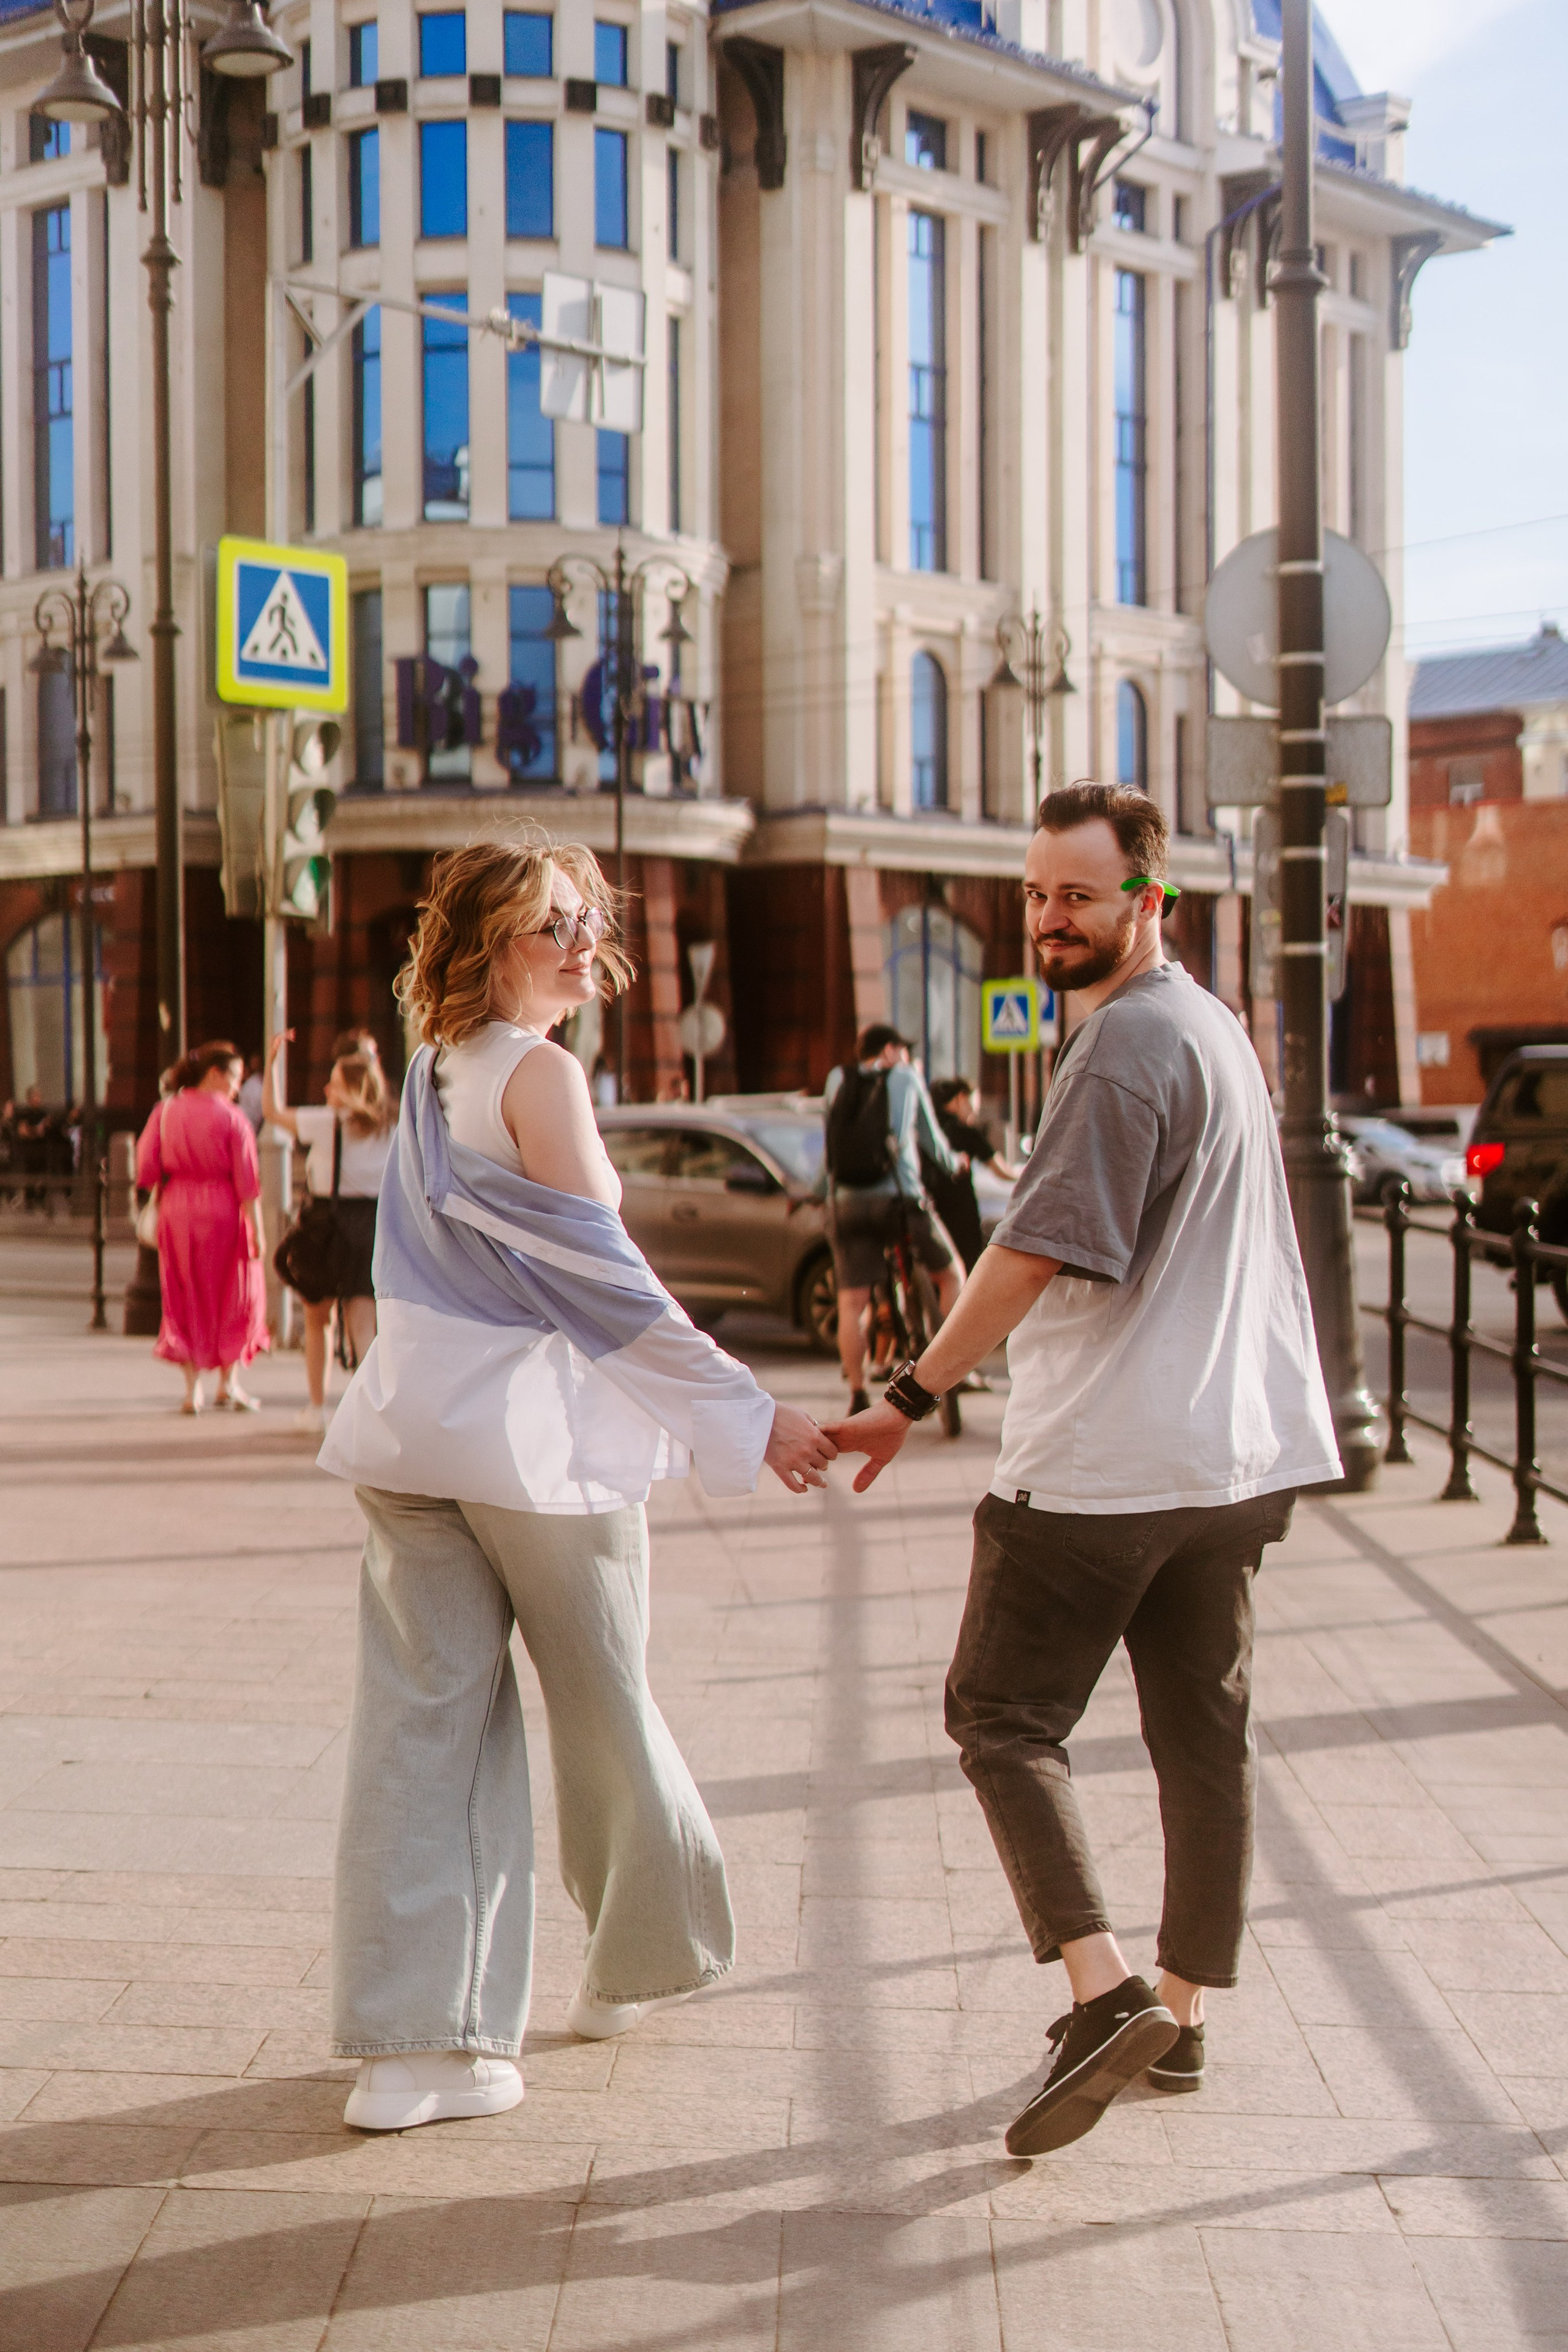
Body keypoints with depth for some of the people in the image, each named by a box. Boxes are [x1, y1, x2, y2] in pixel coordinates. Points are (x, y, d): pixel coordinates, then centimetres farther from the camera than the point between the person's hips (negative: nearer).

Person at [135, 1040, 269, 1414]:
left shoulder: (165, 1110, 1)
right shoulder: (232, 1117, -9)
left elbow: (146, 1167, -2)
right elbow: (247, 1180, -12)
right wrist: (256, 1229, -9)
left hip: (177, 1211, 3)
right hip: (223, 1213, -3)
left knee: (185, 1299, 12)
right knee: (234, 1296, 12)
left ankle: (193, 1389, 10)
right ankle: (229, 1382, 10)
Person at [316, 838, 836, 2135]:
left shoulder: (434, 1070, 13)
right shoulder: (542, 1074, -12)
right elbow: (609, 1282, -15)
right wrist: (751, 1416, -11)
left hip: (409, 1425, 7)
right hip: (533, 1429, -7)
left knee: (425, 1719, 4)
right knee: (604, 1704, 13)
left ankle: (413, 2040, 2)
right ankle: (640, 1962, 32)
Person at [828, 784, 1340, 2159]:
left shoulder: (1127, 1045, -15)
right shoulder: (1215, 1026, 17)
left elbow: (1035, 1256, -20)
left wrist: (909, 1401, -17)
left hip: (1099, 1463, -9)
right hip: (1233, 1451, 10)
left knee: (1006, 1721, 0)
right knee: (1205, 1734, 13)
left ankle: (1107, 1992, -11)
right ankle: (1183, 2016, 23)